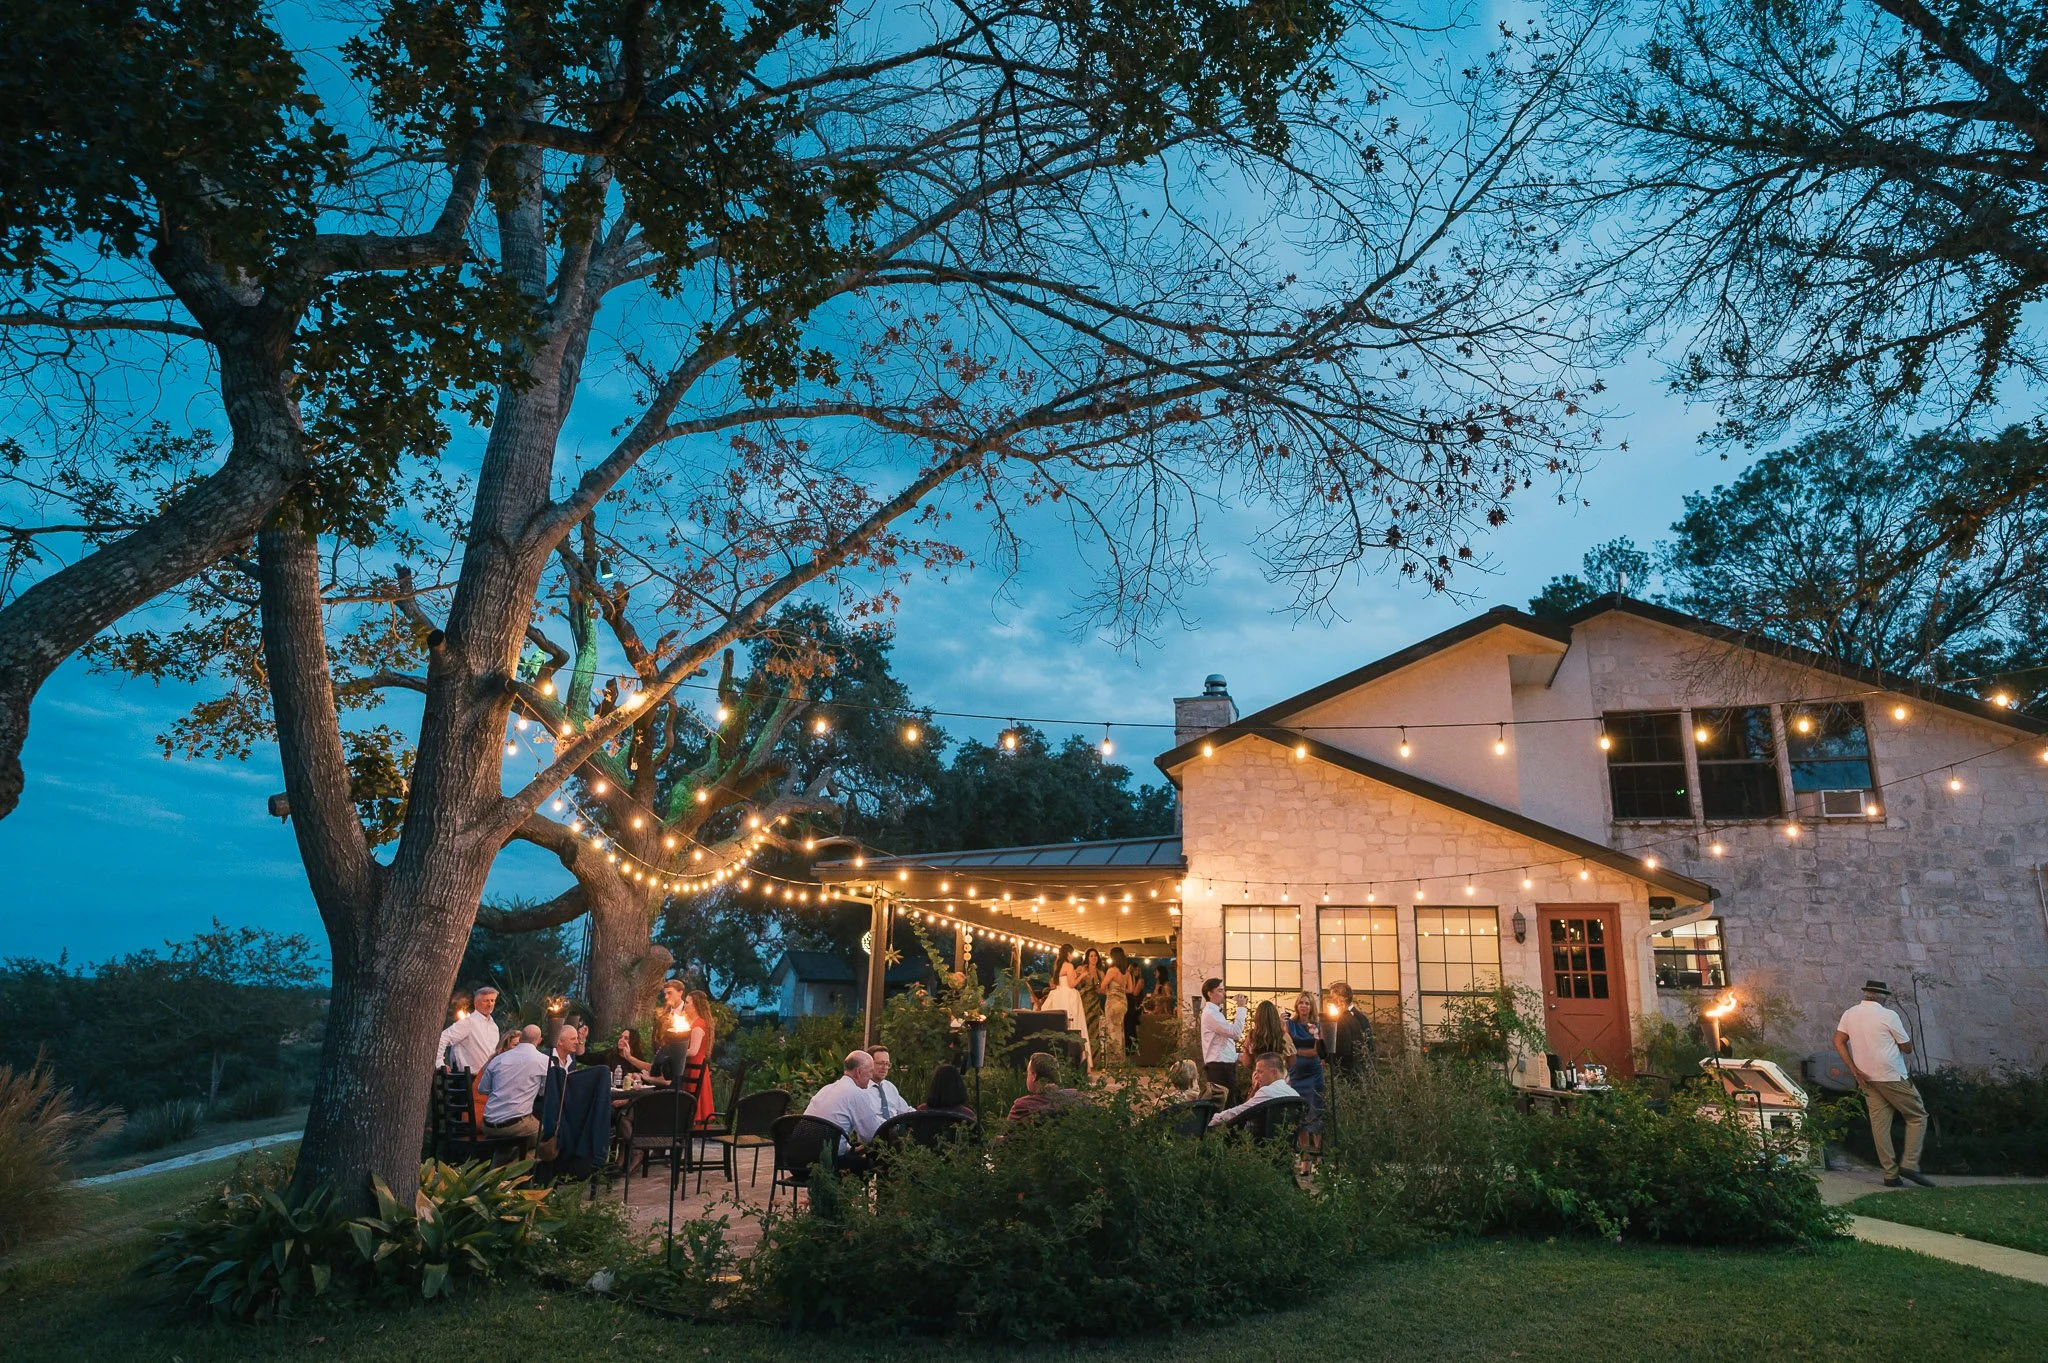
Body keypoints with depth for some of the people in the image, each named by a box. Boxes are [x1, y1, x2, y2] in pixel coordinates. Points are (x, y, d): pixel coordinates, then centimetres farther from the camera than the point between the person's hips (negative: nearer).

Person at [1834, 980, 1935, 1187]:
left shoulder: (1849, 1014, 6)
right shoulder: (1888, 1015, -10)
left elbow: (1838, 1041, 3)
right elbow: (1907, 1048, -4)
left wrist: (1854, 1069, 3)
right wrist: (1903, 1031, 15)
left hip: (1867, 1078, 5)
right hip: (1892, 1077, -5)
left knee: (1880, 1123, 6)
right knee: (1917, 1116, 9)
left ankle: (1890, 1174, 5)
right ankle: (1909, 1164, 0)